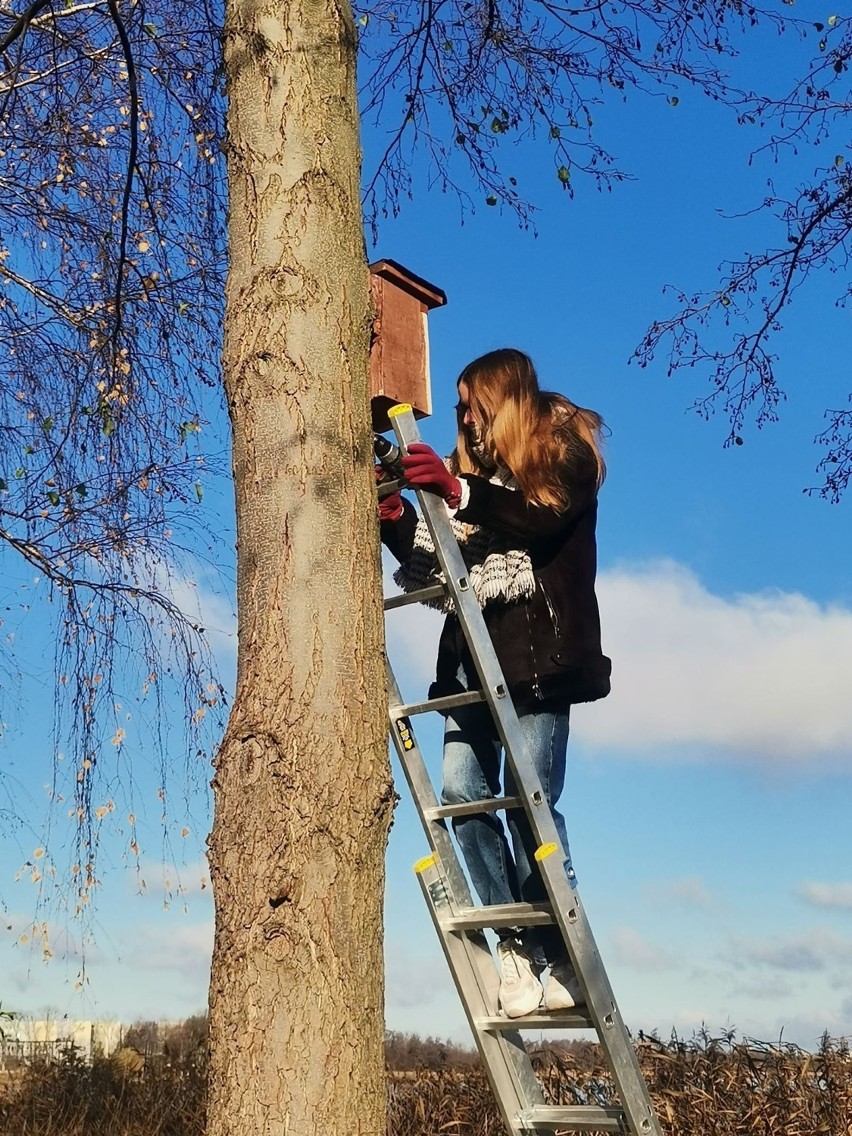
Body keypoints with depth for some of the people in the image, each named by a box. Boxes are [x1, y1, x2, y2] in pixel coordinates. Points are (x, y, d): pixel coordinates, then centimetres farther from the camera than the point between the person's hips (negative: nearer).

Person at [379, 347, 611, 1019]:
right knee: (462, 792, -10)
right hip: (473, 654, 6)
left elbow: (542, 520, -13)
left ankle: (559, 955, -5)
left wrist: (458, 491, -22)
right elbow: (435, 568, 18)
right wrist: (397, 523, 2)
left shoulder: (565, 448, 8)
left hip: (540, 653, -5)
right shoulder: (473, 469, 24)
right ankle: (516, 944, -5)